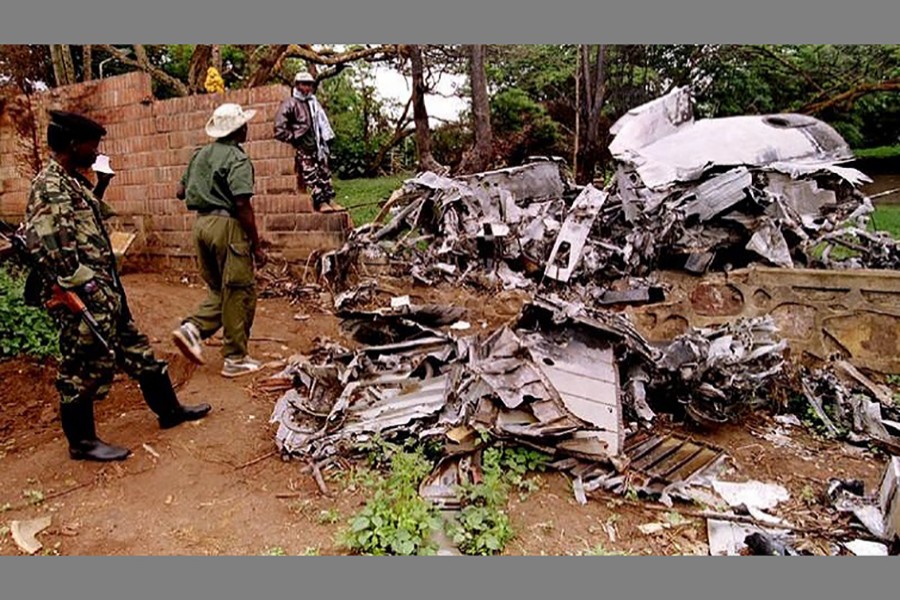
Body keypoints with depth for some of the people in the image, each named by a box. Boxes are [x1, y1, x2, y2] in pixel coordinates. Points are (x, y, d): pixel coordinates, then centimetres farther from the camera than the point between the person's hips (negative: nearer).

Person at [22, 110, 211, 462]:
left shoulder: (74, 181, 12)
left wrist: (100, 185, 16)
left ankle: (168, 409, 31)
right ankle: (82, 442, 21)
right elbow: (48, 250, -24)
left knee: (137, 350, 17)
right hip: (84, 301, -10)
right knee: (83, 369, 4)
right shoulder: (49, 189, -18)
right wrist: (84, 290, -22)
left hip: (107, 291, 10)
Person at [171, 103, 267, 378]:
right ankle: (235, 359, 8)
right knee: (239, 293, 2)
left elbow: (181, 191, 19)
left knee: (219, 290, 21)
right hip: (227, 225, -8)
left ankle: (192, 328, 2)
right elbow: (242, 205, -18)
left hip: (202, 223, 8)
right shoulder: (237, 158, -10)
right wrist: (257, 245, -13)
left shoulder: (200, 154, 14)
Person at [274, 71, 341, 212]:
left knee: (324, 173, 6)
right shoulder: (290, 103, -6)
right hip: (302, 149, -7)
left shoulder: (314, 102, 15)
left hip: (316, 145, 7)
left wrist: (324, 141, 15)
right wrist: (295, 138, -11)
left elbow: (322, 123, 25)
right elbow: (279, 129, -11)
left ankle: (329, 200, 11)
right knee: (311, 175, -8)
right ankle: (320, 202, -8)